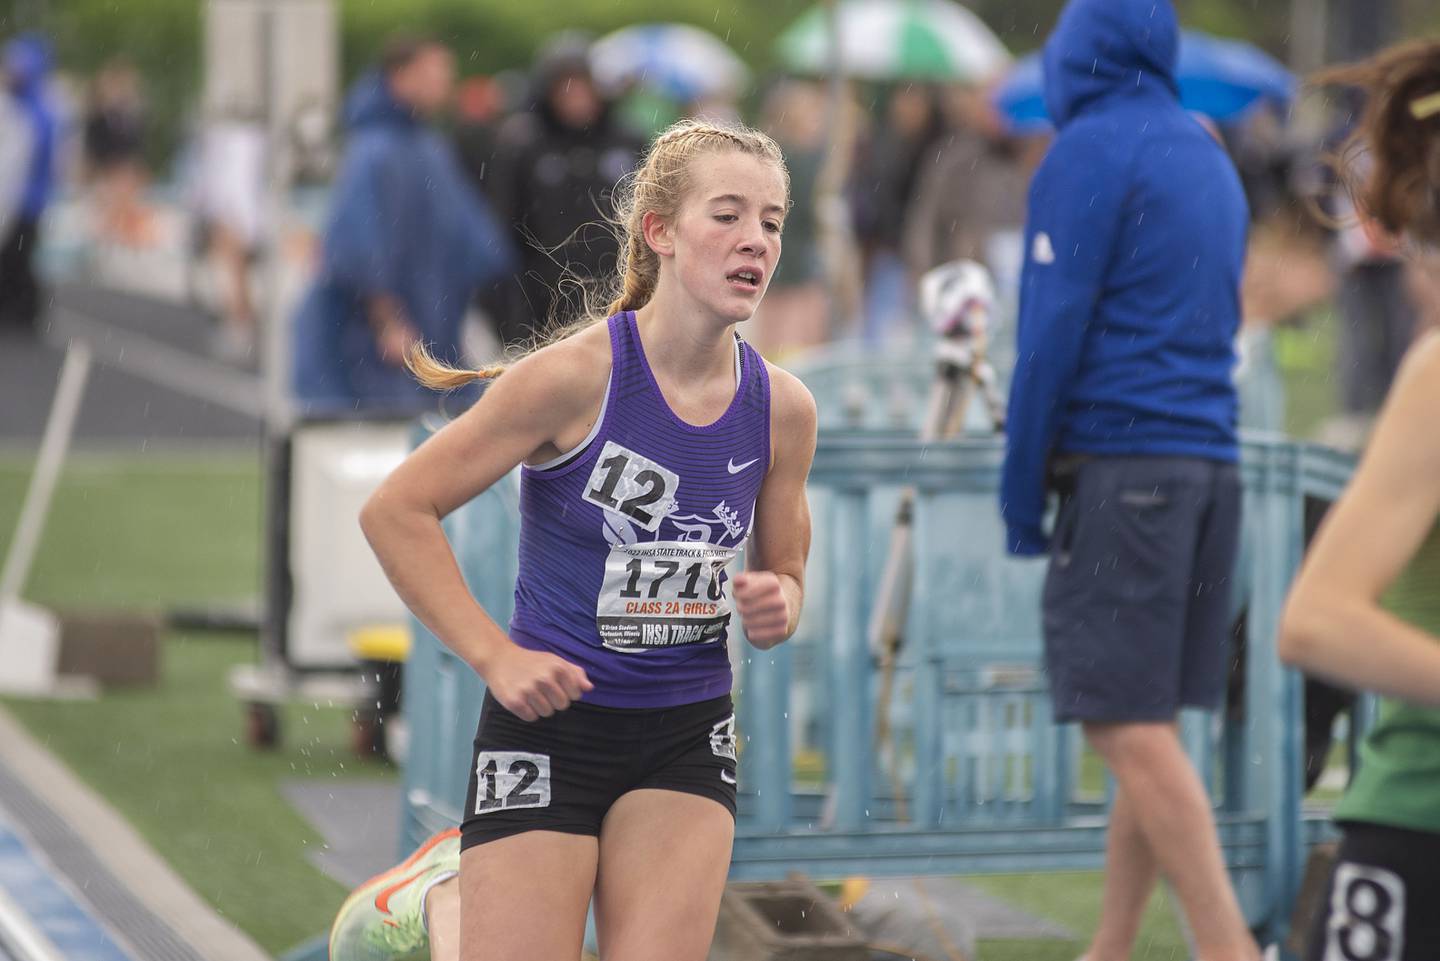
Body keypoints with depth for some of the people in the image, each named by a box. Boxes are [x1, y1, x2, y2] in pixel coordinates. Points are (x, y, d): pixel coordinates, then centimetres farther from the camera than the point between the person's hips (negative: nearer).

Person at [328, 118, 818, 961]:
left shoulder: (783, 407, -2)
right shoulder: (578, 376, -16)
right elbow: (396, 511, -11)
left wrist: (776, 607, -10)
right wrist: (495, 656, -16)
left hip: (687, 736, 4)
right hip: (549, 727, -4)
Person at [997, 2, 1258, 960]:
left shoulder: (1090, 153, -6)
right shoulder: (1210, 160, 17)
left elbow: (1053, 333, -11)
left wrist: (1021, 493, -5)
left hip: (1120, 463, -8)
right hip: (1210, 459, 8)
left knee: (1130, 727, -10)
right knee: (1149, 725, 11)